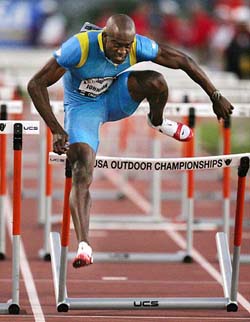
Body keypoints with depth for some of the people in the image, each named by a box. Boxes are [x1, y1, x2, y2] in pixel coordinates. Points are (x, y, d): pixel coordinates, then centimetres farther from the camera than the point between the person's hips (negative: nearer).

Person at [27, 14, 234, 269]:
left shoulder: (138, 46, -23)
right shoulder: (79, 47, -33)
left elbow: (182, 61, -10)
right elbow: (36, 85, -30)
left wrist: (215, 96, -8)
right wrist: (56, 130, -35)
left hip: (115, 98, 3)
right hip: (83, 106, -3)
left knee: (156, 81, -26)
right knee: (82, 173, -24)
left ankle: (157, 121, 8)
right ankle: (83, 246, -28)